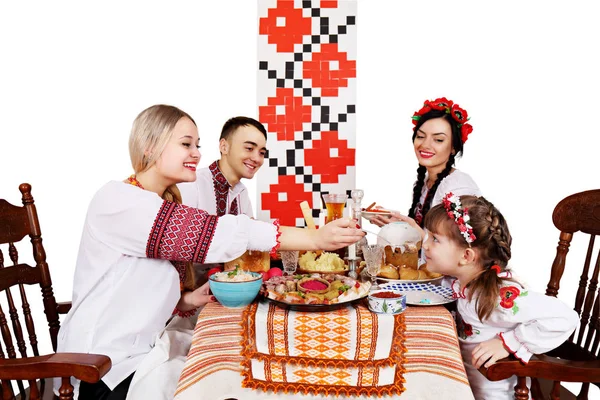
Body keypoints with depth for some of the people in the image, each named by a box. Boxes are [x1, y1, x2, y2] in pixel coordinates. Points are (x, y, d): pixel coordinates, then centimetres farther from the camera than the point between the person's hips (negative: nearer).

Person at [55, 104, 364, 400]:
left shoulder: (167, 207, 8)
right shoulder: (117, 200, -19)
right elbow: (208, 234, -31)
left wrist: (187, 301, -8)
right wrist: (315, 238, -32)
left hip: (141, 355, 7)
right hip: (102, 369, -7)